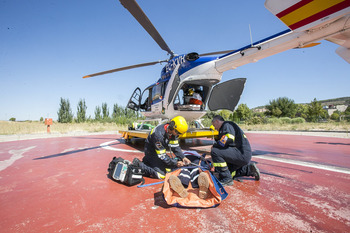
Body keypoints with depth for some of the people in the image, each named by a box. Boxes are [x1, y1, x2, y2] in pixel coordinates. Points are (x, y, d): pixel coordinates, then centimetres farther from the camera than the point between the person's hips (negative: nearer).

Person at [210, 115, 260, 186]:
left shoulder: (227, 125, -10)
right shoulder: (224, 127, 21)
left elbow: (226, 142, -24)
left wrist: (214, 146, -9)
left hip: (243, 154, -11)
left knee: (215, 152, -22)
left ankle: (226, 179, -14)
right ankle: (249, 169, 22)